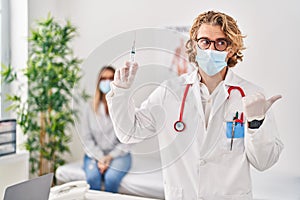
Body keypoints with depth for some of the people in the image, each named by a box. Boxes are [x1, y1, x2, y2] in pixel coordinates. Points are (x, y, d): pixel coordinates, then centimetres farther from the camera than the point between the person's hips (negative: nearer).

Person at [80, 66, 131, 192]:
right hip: (95, 154, 1)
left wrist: (110, 157, -14)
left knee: (111, 178, -30)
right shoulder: (90, 107, 2)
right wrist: (100, 158, -12)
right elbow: (86, 138, 0)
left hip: (118, 154, -1)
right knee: (92, 177, -29)